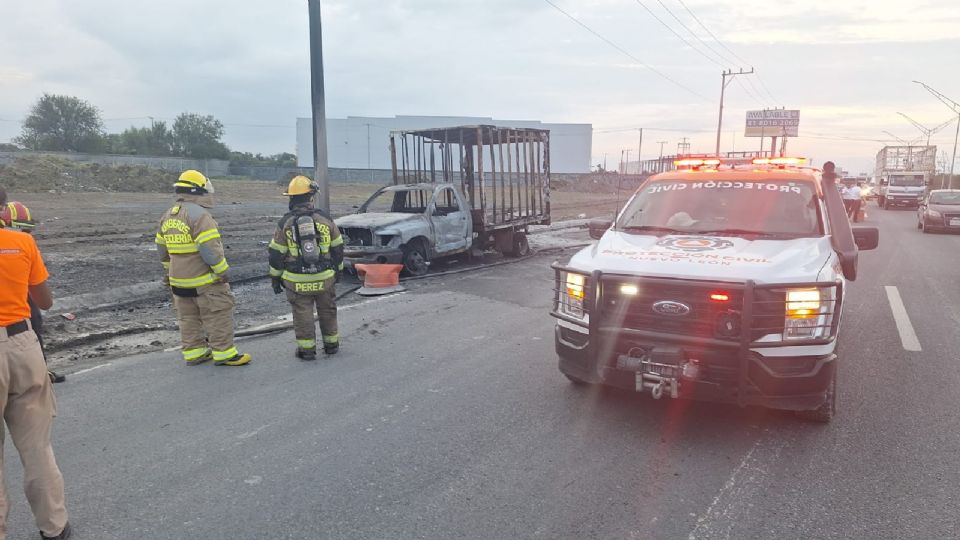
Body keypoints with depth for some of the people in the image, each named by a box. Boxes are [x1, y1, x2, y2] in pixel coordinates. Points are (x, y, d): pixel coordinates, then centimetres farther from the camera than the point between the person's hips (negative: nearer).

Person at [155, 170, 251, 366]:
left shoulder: (167, 217, 10)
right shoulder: (199, 215, -18)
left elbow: (162, 249, 18)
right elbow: (210, 249, -24)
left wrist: (170, 269, 28)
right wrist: (222, 271, -16)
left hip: (179, 280, 8)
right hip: (204, 280, -8)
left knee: (189, 318, 15)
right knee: (218, 316, 0)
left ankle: (193, 352, 21)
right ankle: (224, 353, 4)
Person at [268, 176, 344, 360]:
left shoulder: (285, 223, -5)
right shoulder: (324, 219, -2)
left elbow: (276, 254, -1)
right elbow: (338, 248, 5)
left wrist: (275, 278, 9)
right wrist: (338, 269, 18)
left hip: (297, 281, -1)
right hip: (324, 278, 1)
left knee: (303, 314, 7)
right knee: (327, 311, 15)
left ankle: (307, 350, 10)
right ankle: (331, 344, 26)